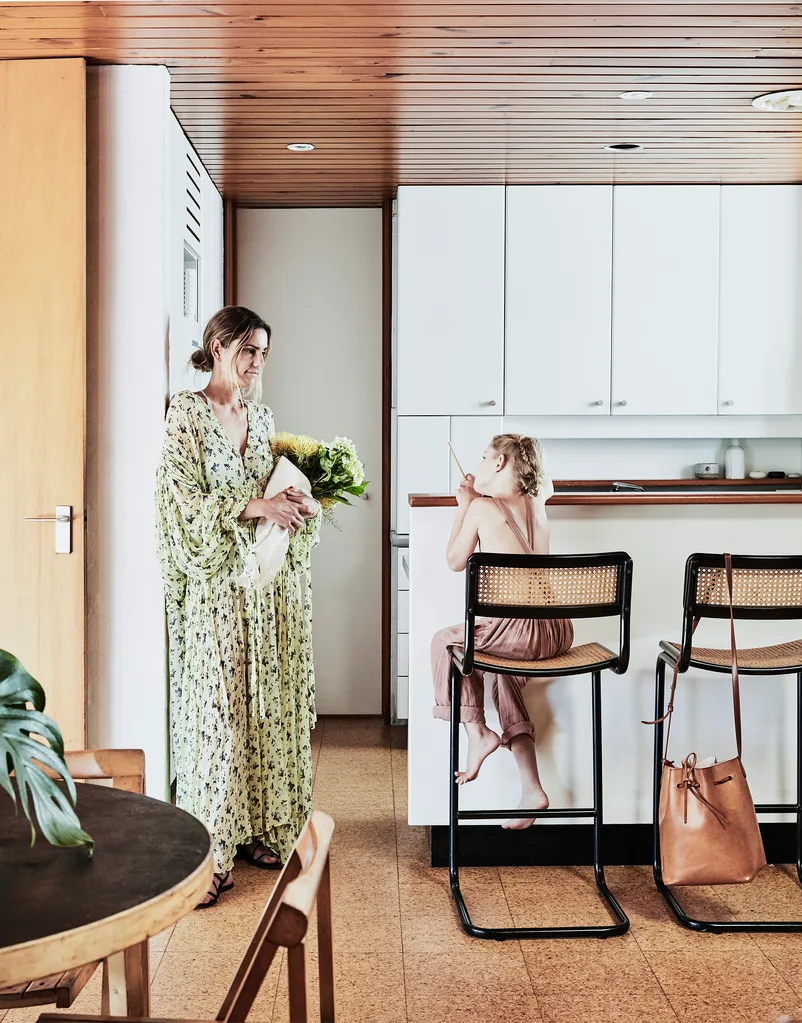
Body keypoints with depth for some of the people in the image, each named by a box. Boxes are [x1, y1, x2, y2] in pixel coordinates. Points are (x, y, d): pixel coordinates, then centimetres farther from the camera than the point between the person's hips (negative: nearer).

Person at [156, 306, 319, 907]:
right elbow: (185, 502, -13)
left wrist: (294, 502, -1)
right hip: (217, 585, -6)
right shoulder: (187, 414, -6)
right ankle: (211, 856, 2)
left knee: (270, 705, 8)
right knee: (217, 710, -6)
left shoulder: (262, 417, 13)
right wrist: (254, 506, -21)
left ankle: (262, 831, 20)